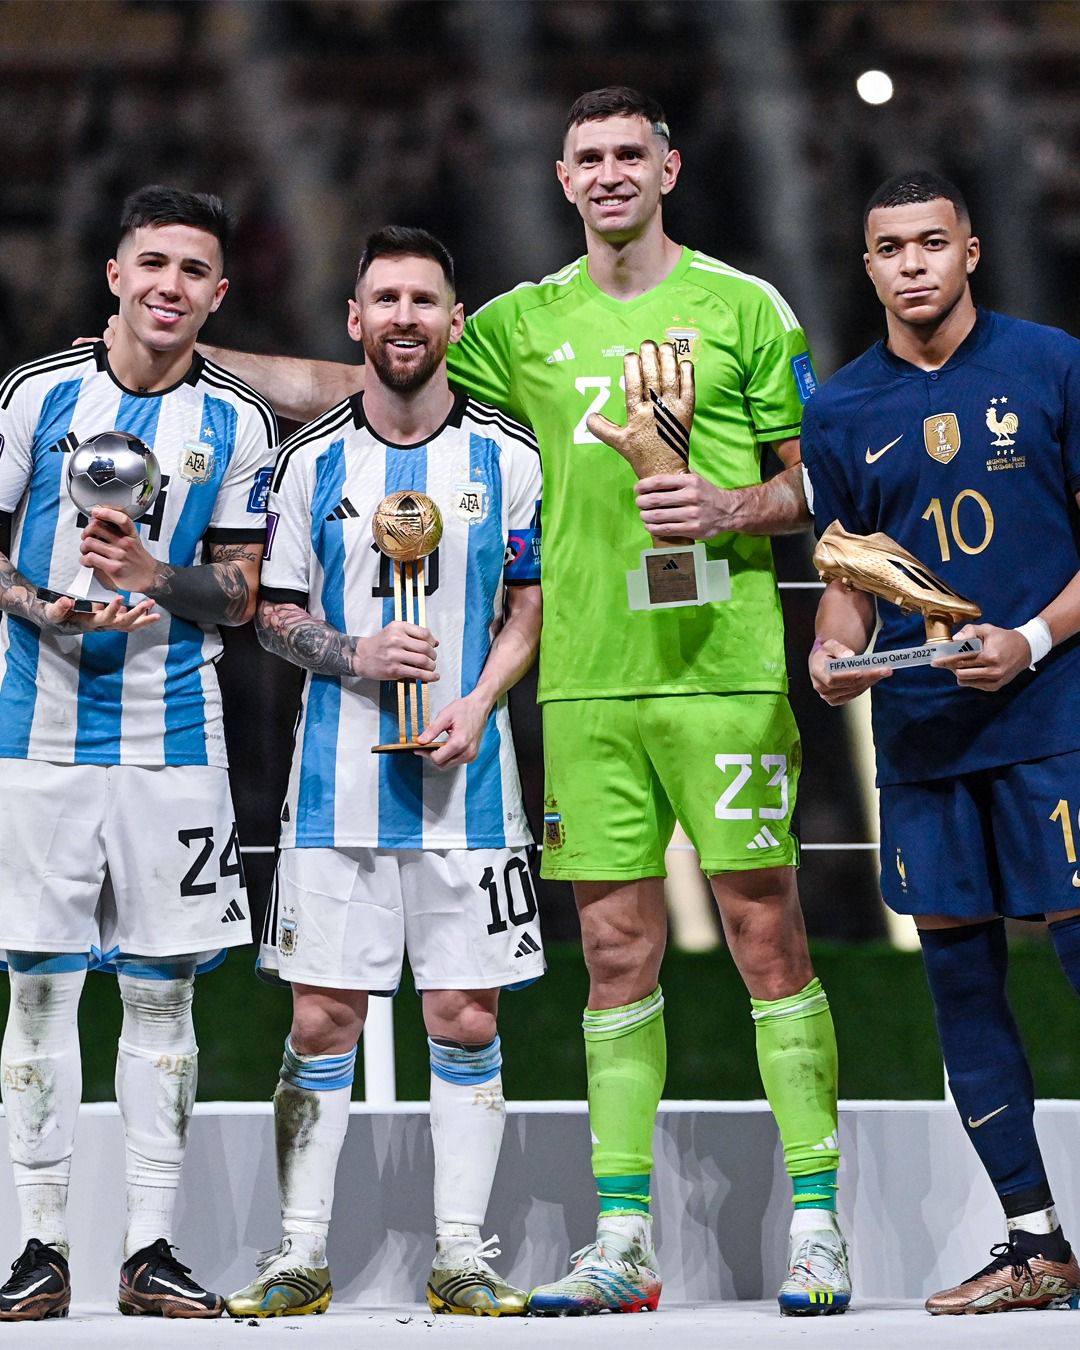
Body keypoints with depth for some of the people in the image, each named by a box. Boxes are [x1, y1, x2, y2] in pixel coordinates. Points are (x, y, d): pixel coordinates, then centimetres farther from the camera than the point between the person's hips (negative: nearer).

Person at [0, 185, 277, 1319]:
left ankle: (150, 1249, 8)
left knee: (161, 991, 3)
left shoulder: (237, 425, 5)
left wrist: (153, 576, -13)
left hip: (174, 742, 1)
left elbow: (241, 595, 6)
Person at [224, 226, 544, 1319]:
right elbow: (273, 614, 9)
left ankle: (462, 1256, 9)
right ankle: (301, 1256, 6)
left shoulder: (508, 456, 4)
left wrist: (476, 706, -8)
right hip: (338, 779, 0)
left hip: (464, 778, 0)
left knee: (464, 1016, 1)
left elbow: (531, 606, 8)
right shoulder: (314, 458, 4)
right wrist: (357, 657, -11)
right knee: (321, 1019, 0)